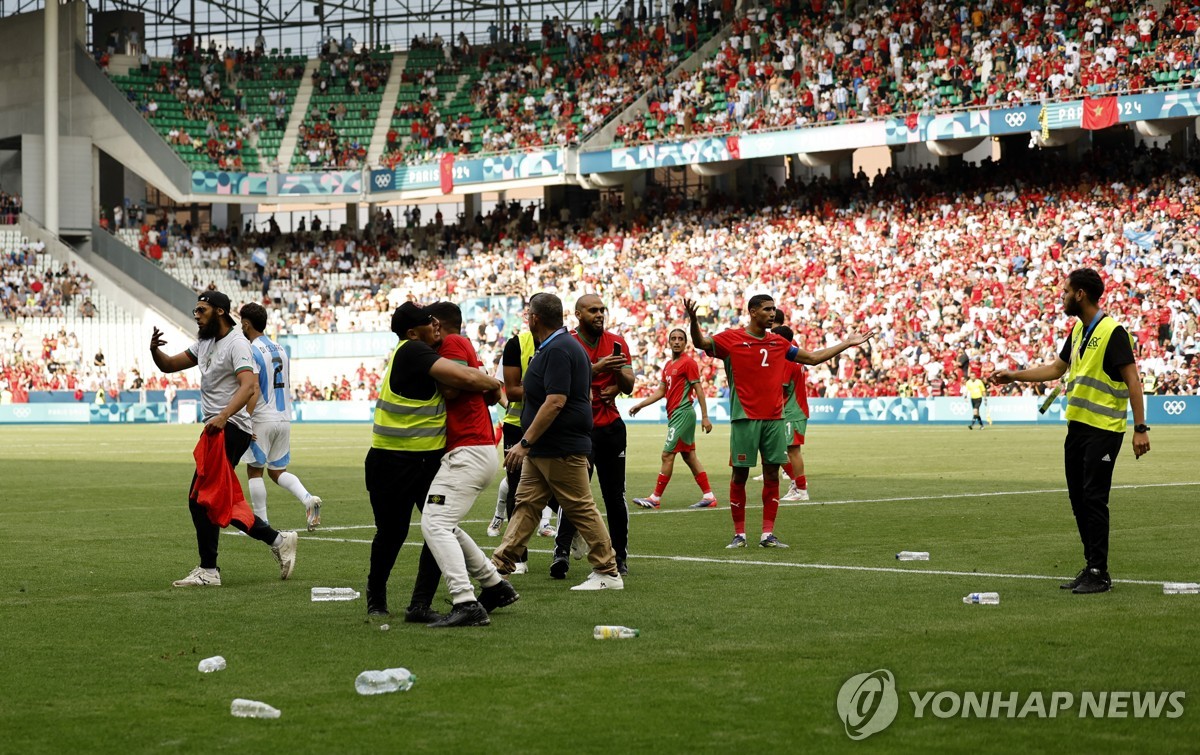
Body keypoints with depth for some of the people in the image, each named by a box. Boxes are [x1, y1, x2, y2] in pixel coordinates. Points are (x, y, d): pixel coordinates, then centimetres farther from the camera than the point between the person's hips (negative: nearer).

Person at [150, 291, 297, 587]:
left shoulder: (236, 344, -13)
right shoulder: (205, 343, 17)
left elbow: (247, 386, -26)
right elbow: (169, 365, 19)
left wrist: (223, 416, -40)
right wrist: (155, 350, -3)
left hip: (230, 429, -10)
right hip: (216, 429, 10)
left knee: (200, 498, -10)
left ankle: (208, 570, -5)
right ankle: (277, 540, 16)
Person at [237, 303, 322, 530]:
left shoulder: (251, 352, -12)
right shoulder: (280, 350, 13)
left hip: (262, 419, -7)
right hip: (284, 418, 7)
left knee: (254, 470, 5)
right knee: (277, 470, 14)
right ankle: (308, 499, -10)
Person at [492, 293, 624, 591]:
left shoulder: (559, 350, -18)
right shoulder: (557, 347, 15)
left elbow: (556, 401, -26)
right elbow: (586, 397, 21)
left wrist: (525, 442, -24)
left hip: (562, 450, -11)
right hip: (542, 450, 11)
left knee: (581, 509, -4)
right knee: (525, 505, 9)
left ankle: (608, 574, 3)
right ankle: (500, 565, 10)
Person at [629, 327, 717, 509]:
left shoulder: (688, 362, -9)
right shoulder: (668, 365, 17)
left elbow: (699, 390, -12)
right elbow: (661, 391, 21)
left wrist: (705, 417, -16)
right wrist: (640, 405, 14)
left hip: (682, 413, -9)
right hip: (675, 414, 9)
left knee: (667, 455, -7)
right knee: (689, 457, 9)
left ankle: (655, 498, -3)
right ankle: (708, 496, 11)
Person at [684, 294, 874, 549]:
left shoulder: (779, 343, 14)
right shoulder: (731, 338, 0)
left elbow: (813, 358, 22)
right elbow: (701, 343, -13)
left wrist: (847, 344, 21)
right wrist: (694, 321, -33)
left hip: (775, 418, 4)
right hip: (745, 419, -4)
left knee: (772, 475, 2)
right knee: (740, 475, -1)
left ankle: (768, 534, 7)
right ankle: (739, 534, 7)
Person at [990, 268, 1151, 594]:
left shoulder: (1112, 332, -14)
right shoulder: (1078, 330, 13)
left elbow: (1132, 380, -16)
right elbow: (1057, 368, 24)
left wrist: (1140, 428, -20)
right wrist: (1014, 376, 20)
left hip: (1103, 429, -9)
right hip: (1077, 425, 9)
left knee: (1094, 500, -7)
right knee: (1079, 499, 11)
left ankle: (1099, 574, 0)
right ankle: (1090, 566, 19)